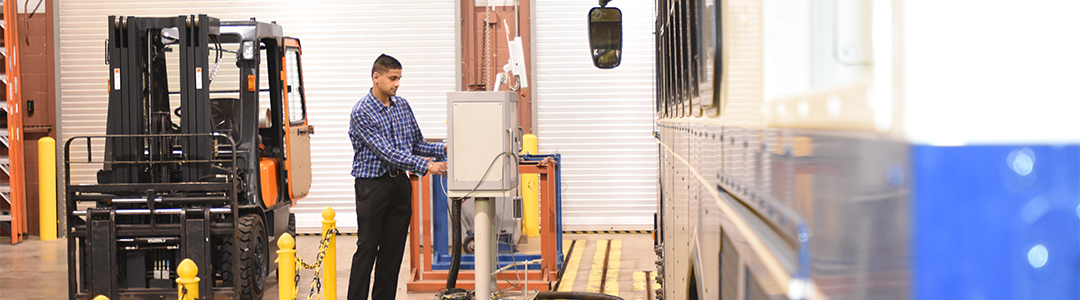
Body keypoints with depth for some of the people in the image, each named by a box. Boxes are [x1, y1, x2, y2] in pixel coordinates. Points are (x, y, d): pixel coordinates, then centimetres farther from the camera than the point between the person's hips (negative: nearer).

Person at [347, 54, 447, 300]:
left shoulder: (403, 106, 9)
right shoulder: (361, 112, -13)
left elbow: (417, 144, 15)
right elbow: (386, 152, -20)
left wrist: (443, 148, -4)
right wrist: (426, 166, -25)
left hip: (400, 184, 6)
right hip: (372, 185, -6)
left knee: (393, 249, 7)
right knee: (367, 249, -3)